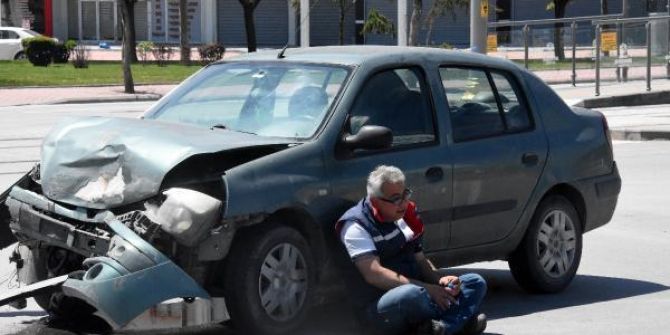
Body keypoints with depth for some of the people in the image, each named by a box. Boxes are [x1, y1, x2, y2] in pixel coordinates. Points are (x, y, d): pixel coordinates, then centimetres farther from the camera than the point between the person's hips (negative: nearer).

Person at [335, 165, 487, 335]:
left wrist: (440, 279, -4)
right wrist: (427, 289, -26)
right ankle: (462, 320, -18)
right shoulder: (356, 226, -12)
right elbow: (374, 274, -22)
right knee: (412, 295, -41)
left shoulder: (404, 217, 13)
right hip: (377, 309, -8)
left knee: (475, 282, -4)